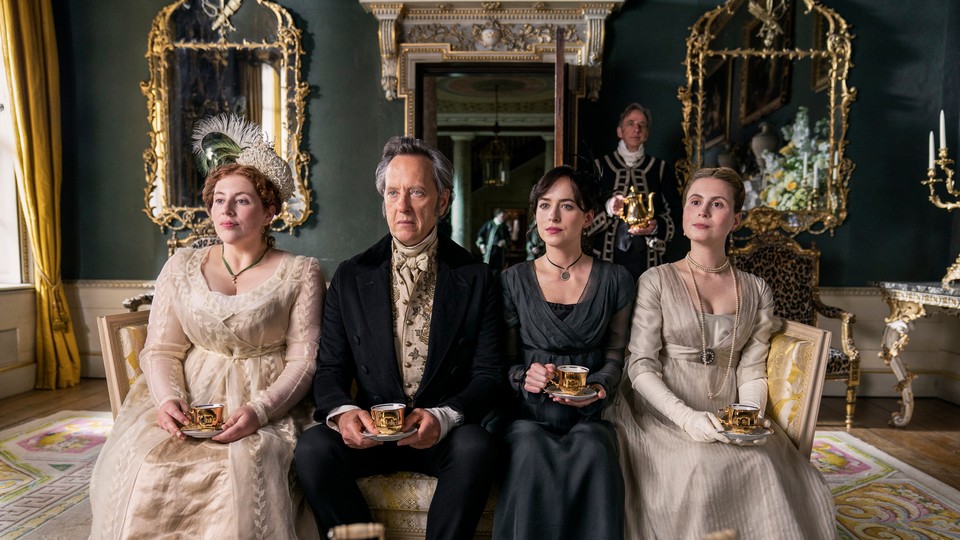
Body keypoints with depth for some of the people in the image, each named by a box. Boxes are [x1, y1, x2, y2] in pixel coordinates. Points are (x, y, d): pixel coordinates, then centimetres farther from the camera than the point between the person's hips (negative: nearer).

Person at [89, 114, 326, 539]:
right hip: (190, 400, 3)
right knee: (142, 460, -25)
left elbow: (303, 360, -5)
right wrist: (169, 399, -12)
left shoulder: (300, 273, 1)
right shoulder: (181, 268, 11)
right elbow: (161, 350, 8)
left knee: (245, 464, -31)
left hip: (267, 405, -2)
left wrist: (259, 410, -19)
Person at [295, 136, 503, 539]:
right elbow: (329, 369, 4)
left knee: (475, 447, -32)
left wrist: (443, 417, -22)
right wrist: (342, 411, -18)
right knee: (313, 447, -27)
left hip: (446, 432, -1)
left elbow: (488, 375, -3)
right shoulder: (351, 277, 5)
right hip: (368, 430, 2)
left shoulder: (476, 279, 1)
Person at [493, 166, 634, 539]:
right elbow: (504, 361, 8)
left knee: (593, 452, -33)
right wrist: (524, 376, -14)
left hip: (587, 417, 1)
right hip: (527, 415, 0)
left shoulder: (615, 280, 8)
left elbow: (615, 355, 9)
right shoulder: (513, 281, 6)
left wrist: (598, 387, -11)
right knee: (532, 451, -33)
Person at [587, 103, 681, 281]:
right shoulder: (601, 166, 7)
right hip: (608, 255, -1)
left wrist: (656, 226, -12)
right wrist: (608, 208, -16)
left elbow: (672, 212, 9)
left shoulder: (660, 168, 11)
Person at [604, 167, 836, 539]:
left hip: (726, 423, 3)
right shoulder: (656, 281, -1)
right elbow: (640, 366, -6)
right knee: (699, 470, -30)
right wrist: (686, 417, -19)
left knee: (767, 469, -24)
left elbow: (752, 372, 8)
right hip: (664, 419, -3)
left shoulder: (756, 291, 11)